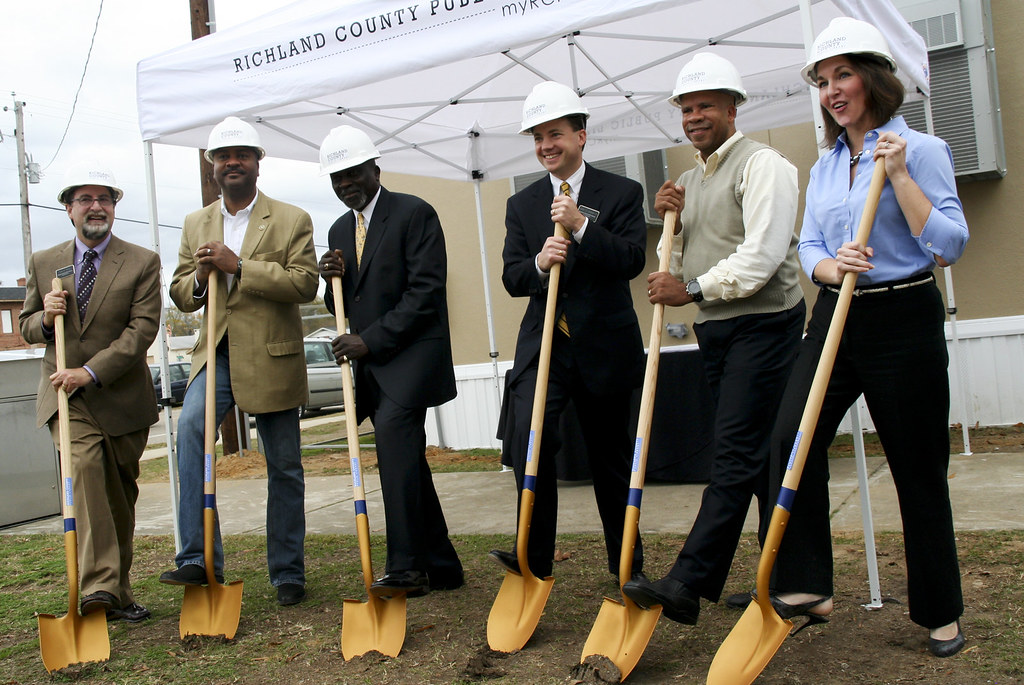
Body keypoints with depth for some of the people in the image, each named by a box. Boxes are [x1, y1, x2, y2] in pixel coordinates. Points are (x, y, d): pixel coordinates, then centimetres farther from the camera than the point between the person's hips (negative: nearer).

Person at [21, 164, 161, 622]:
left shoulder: (142, 262, -1)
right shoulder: (43, 263, 9)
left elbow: (142, 329, -10)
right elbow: (27, 327, 15)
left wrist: (91, 371, -21)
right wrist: (45, 318, -10)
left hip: (122, 396, 0)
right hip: (65, 395, 1)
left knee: (121, 494, 7)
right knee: (84, 468, -24)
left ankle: (116, 589, 22)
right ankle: (100, 586, -29)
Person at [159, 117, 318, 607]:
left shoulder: (291, 220, 2)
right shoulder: (196, 224, 14)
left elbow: (305, 284, -11)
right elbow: (180, 295, 15)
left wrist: (239, 266, -19)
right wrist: (200, 277, -9)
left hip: (272, 358, -2)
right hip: (216, 352, 2)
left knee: (284, 469, 5)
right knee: (191, 426, -26)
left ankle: (287, 572, 19)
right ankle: (199, 558, -23)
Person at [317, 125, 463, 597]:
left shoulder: (415, 213, -5)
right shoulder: (340, 230, 17)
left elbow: (426, 290, -14)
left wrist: (371, 339, -17)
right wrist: (333, 280, -3)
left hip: (413, 351, -7)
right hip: (370, 361, 7)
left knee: (393, 434, -25)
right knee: (404, 455, 7)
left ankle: (405, 567, -23)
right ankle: (440, 566, 16)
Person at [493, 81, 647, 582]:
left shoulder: (622, 193, 2)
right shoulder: (522, 204, 10)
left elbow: (632, 260, -11)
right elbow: (512, 277, 3)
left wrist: (582, 225, -22)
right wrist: (539, 263, -18)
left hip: (604, 343, -1)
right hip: (544, 342, 2)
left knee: (610, 454, 9)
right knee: (528, 434, -21)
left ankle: (627, 563, 26)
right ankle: (534, 557, -14)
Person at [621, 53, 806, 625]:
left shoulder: (762, 165, -7)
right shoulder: (691, 181, 18)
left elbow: (762, 254, -18)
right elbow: (684, 261, 19)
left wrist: (693, 288, -15)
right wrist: (670, 222, 2)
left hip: (763, 324, -8)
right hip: (716, 328, 8)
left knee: (736, 454, -11)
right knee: (758, 454, 11)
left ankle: (688, 583, -15)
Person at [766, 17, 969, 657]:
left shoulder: (921, 150, -5)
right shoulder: (825, 166, 13)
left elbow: (950, 244, -12)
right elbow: (810, 246, 11)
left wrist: (900, 176, -17)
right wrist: (832, 267, -11)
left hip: (904, 320, -5)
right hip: (836, 317, 5)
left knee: (918, 467, 3)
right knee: (793, 438, -10)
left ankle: (941, 611, 21)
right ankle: (808, 585, 2)